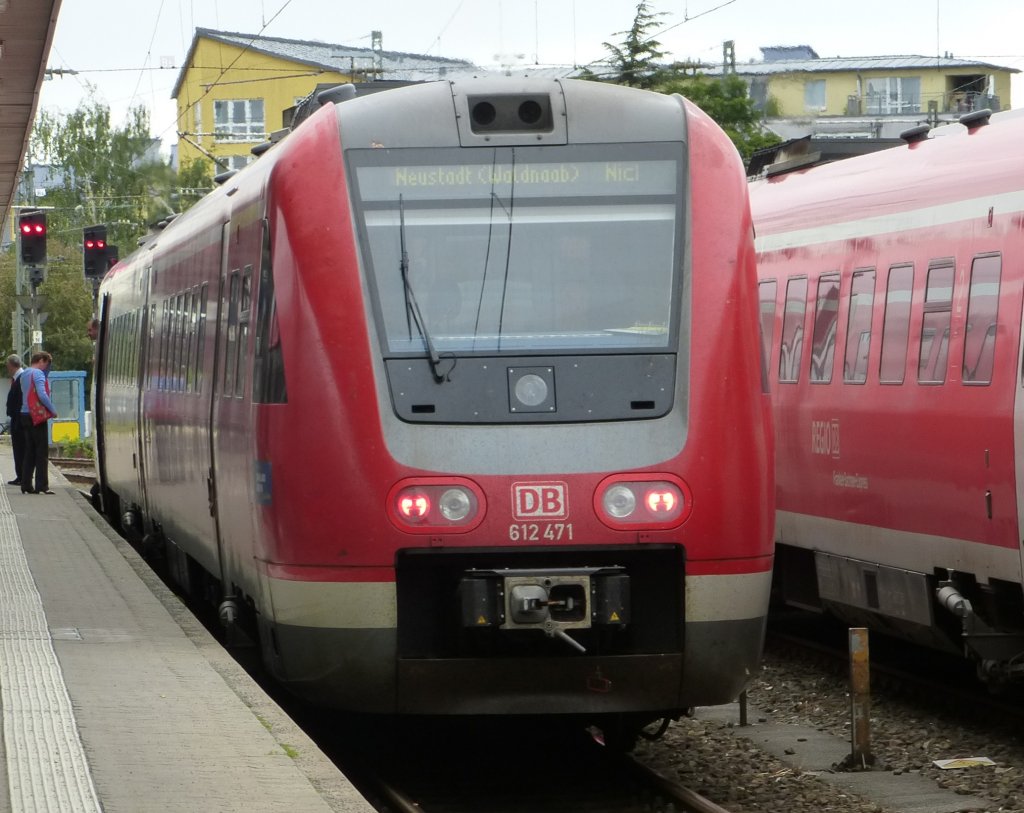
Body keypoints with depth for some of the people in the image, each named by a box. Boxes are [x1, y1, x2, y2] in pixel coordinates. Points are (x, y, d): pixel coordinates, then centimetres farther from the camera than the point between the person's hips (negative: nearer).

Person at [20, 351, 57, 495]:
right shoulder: (38, 374, -12)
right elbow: (42, 395, -22)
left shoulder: (24, 374, 15)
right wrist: (53, 411, -11)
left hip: (25, 415, 8)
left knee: (29, 452, 11)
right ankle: (41, 487, -8)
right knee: (42, 452, -5)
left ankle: (26, 485, 9)